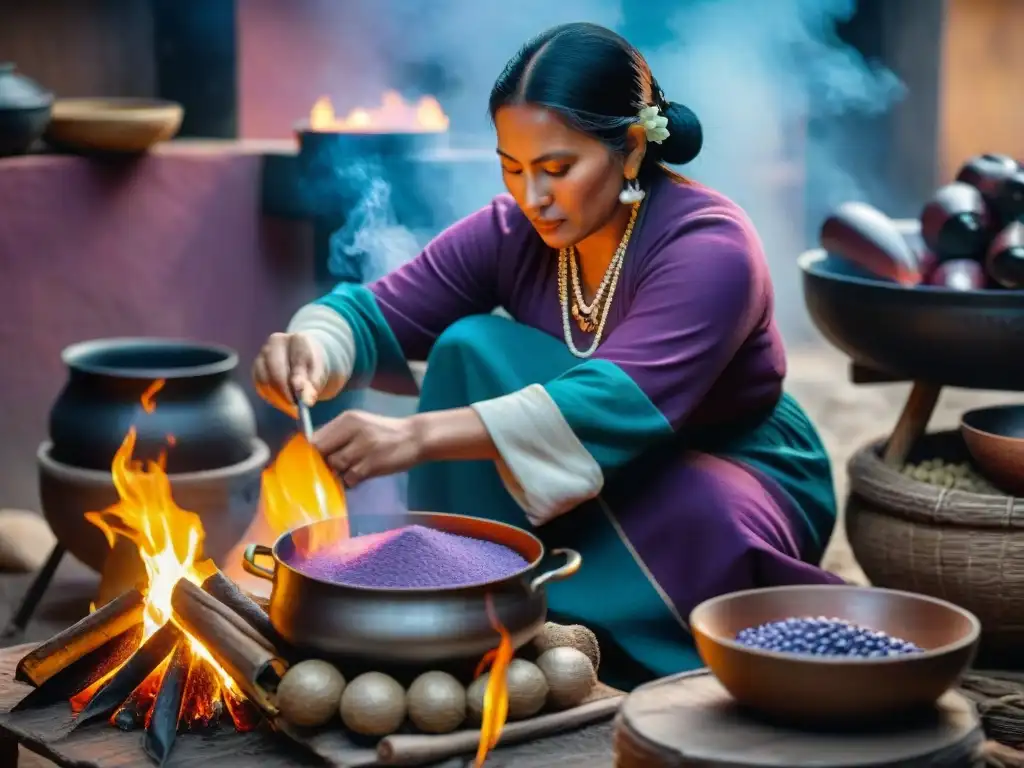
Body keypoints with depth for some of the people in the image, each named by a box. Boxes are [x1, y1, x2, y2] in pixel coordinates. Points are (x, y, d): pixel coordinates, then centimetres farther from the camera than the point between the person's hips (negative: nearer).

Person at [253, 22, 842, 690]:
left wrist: (419, 436, -53)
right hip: (596, 494, 5)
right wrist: (311, 348, -40)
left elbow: (618, 404, -42)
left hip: (735, 483, -5)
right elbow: (378, 313, -13)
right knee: (471, 348, -18)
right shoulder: (513, 232, -11)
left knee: (699, 523, -41)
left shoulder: (708, 248, -28)